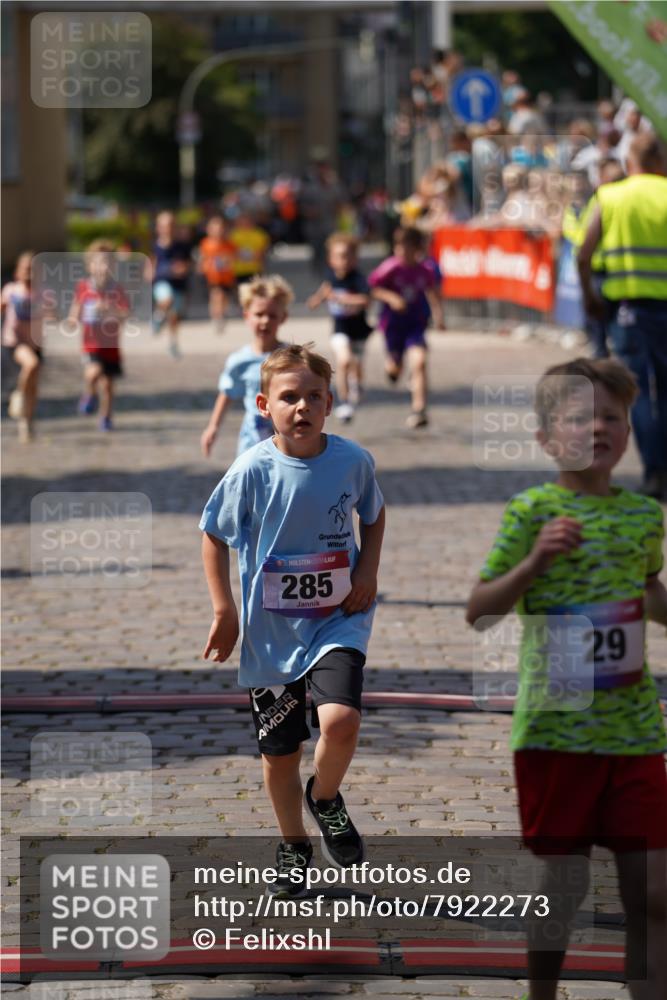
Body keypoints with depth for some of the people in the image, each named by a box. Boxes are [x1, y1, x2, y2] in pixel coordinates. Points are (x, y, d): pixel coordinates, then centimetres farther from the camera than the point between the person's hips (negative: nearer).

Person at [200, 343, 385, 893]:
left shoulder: (352, 460, -7)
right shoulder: (253, 470, -13)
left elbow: (374, 514, 14)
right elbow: (215, 535, 0)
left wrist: (368, 569, -2)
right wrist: (224, 611, -3)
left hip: (338, 619, 0)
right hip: (271, 631, 0)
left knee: (341, 720, -23)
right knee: (280, 750, 9)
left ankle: (326, 798, 10)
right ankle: (294, 844, 34)